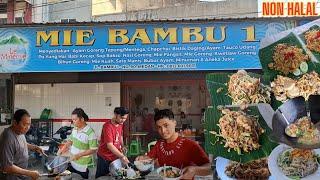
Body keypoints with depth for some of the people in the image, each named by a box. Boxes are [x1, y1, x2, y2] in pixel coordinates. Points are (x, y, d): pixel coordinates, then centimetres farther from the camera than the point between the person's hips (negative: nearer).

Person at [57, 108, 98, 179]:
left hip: (83, 166, -7)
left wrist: (78, 155, -24)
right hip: (73, 163, 7)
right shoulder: (75, 129, 1)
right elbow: (70, 140, 17)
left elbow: (93, 150, -21)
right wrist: (62, 149, 3)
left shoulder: (90, 132, -22)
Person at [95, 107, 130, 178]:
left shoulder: (120, 124, 1)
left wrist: (122, 146, 4)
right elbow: (110, 145, -28)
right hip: (105, 158, -6)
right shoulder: (108, 126, -24)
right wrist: (122, 156, -32)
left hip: (115, 156, 6)